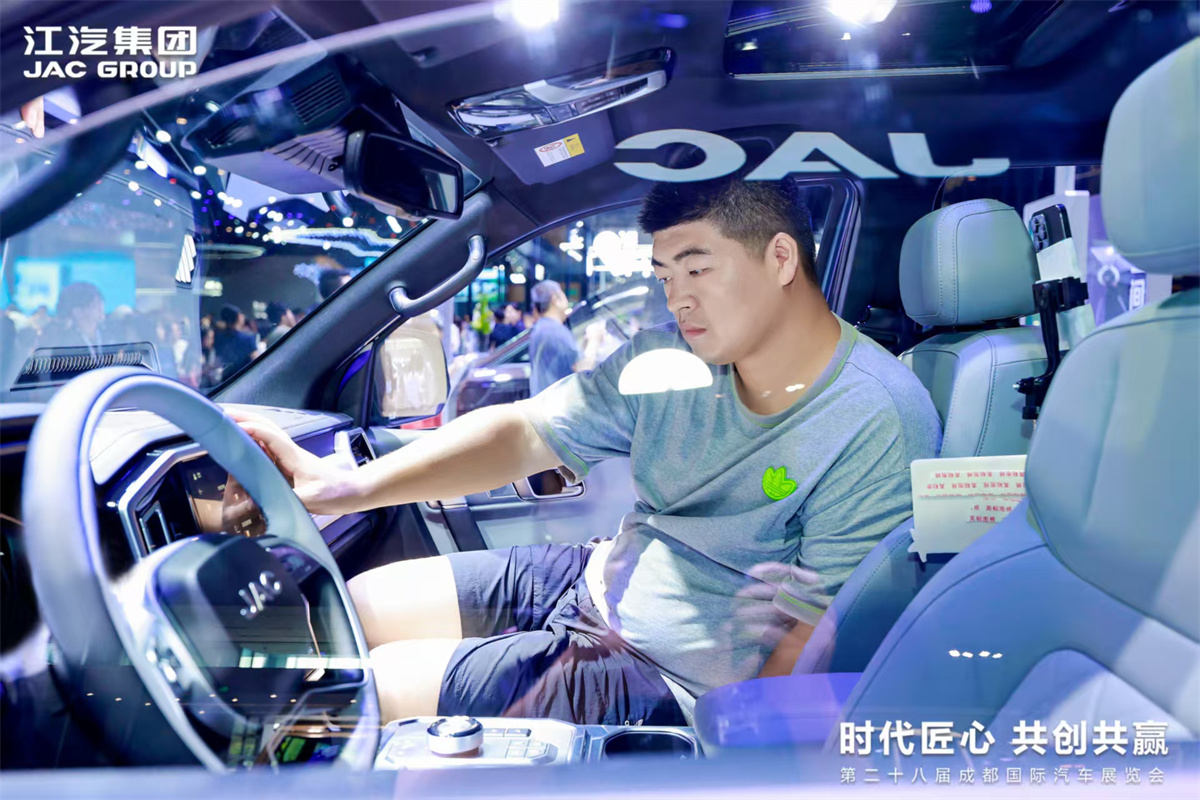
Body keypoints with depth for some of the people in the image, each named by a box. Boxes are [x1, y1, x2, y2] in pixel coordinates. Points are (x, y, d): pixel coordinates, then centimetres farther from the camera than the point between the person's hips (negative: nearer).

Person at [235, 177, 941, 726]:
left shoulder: (876, 425, -22)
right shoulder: (672, 361, -4)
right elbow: (523, 432, -8)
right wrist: (351, 486, -19)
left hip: (673, 682, -6)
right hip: (594, 579, 7)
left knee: (366, 688, -10)